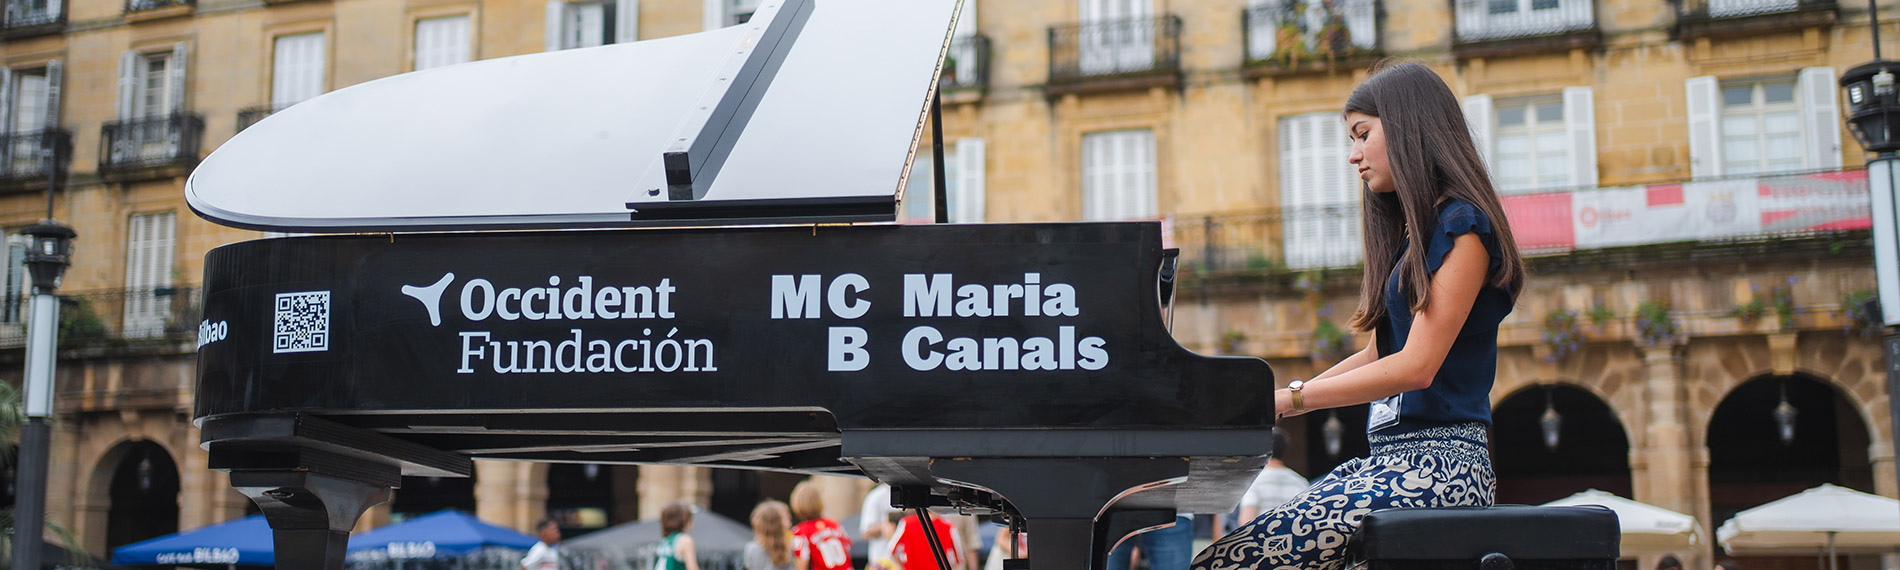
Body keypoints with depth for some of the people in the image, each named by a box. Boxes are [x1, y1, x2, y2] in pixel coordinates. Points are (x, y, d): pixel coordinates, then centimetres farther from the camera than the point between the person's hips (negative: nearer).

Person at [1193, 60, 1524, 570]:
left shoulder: (1463, 226, -6)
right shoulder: (1411, 233, 23)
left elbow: (1417, 366, -15)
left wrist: (1288, 398, -14)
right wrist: (1262, 404, 16)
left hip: (1437, 462, -9)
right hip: (1391, 458, 9)